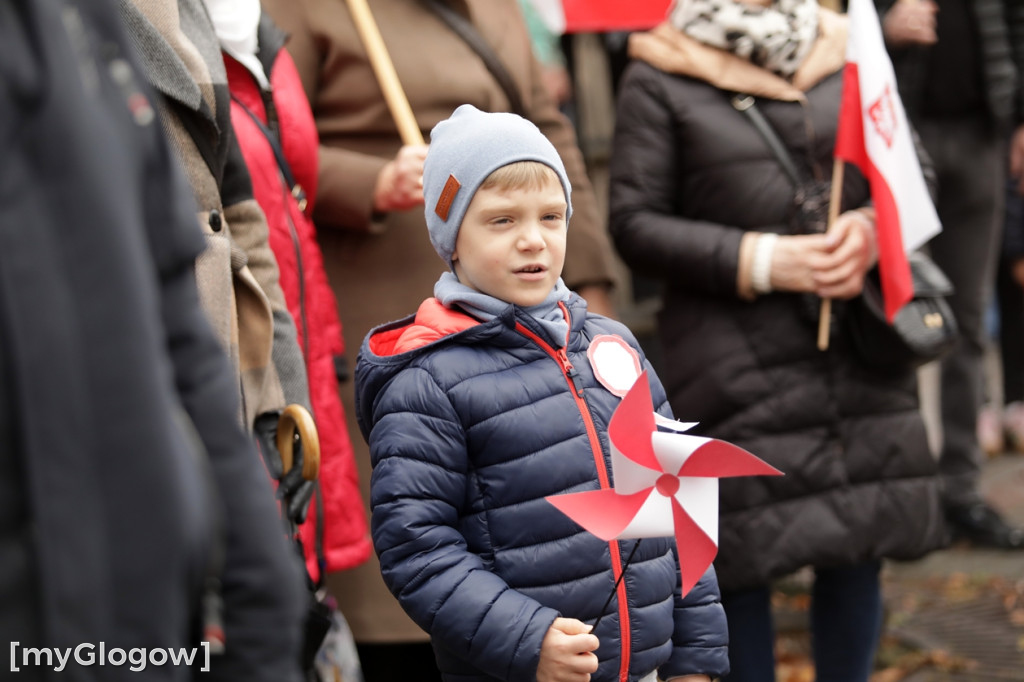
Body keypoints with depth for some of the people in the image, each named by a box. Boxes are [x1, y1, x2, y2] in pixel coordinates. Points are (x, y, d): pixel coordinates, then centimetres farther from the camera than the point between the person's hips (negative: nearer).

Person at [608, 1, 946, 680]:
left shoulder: (846, 55, 11)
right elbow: (635, 223, -4)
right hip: (735, 362, -3)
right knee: (743, 559, 0)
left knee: (858, 550, 7)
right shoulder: (657, 80, 0)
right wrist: (761, 261, -15)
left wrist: (870, 227, -9)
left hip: (861, 350, 4)